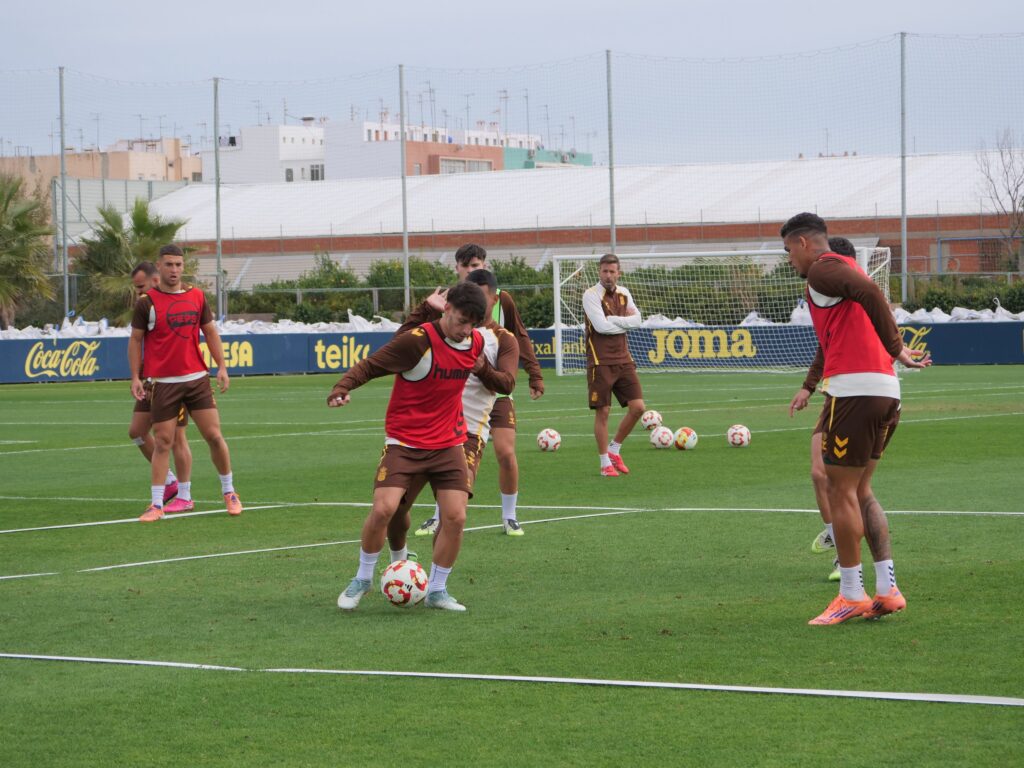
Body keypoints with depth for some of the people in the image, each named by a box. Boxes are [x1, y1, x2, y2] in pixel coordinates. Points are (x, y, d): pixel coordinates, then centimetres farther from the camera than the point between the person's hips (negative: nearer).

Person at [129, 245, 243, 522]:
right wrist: (135, 378, -4)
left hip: (197, 379, 3)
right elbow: (135, 340, 3)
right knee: (163, 442, -3)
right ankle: (157, 504, 3)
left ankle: (229, 492, 17)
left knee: (214, 435, 1)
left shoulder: (197, 297, 7)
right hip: (163, 383, -3)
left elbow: (211, 332, 14)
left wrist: (221, 366, 5)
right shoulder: (147, 302, -2)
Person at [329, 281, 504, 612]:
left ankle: (437, 590, 11)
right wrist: (343, 387, -31)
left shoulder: (476, 342, 0)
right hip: (405, 441, -4)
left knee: (455, 517, -8)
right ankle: (362, 578, 7)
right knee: (383, 509, -18)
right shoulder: (417, 341, -18)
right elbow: (369, 365, -17)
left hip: (449, 443, 5)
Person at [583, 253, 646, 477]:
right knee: (602, 412, -2)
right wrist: (624, 322, -5)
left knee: (637, 407, -1)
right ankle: (605, 463, 8)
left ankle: (614, 450, 18)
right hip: (600, 362, -6)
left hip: (623, 359, 6)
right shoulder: (591, 295, -8)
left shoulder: (623, 294, 11)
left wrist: (612, 320, -13)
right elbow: (601, 326, -19)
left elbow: (637, 320, -2)